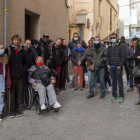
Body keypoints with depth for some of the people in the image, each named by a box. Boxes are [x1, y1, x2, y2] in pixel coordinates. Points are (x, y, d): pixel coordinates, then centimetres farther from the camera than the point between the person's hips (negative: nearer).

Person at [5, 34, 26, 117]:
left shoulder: (22, 51, 9)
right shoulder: (8, 49, 0)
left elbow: (25, 62, 16)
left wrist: (24, 71, 4)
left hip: (20, 75, 3)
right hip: (12, 75, -3)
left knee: (19, 93, 6)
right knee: (12, 93, 1)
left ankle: (16, 109, 18)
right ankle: (12, 110, 11)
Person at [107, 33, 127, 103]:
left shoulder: (121, 46, -4)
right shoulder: (110, 46, 13)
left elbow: (124, 56, -8)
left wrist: (120, 65, -13)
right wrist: (108, 64, 4)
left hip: (118, 67, -5)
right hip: (111, 67, 5)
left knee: (120, 82, 0)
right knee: (113, 82, 12)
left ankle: (121, 96, 9)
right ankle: (114, 96, 19)